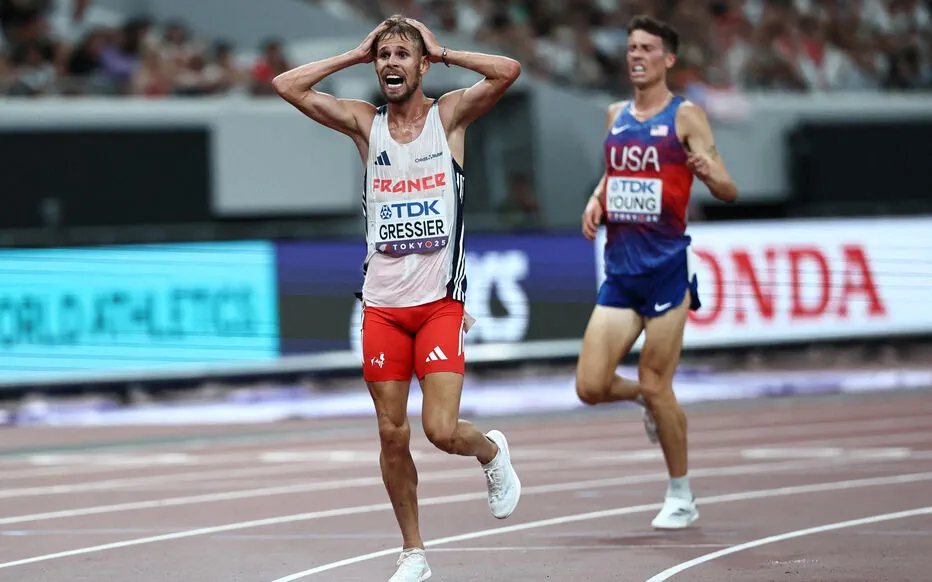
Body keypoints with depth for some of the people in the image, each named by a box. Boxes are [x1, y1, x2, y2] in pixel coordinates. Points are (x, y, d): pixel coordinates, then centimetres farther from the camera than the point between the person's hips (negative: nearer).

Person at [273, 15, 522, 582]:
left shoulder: (449, 115, 0)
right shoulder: (364, 122, 7)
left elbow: (509, 71, -16)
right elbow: (287, 85, 0)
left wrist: (442, 52, -5)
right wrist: (357, 55, 2)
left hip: (440, 302, -3)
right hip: (383, 304, 3)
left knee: (442, 431, -12)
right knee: (393, 434, 4)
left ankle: (492, 451, 22)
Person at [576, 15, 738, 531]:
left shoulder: (685, 117, -4)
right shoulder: (616, 116, 13)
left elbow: (728, 191, -7)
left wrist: (709, 171, -30)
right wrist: (596, 201, 6)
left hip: (666, 269, -5)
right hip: (619, 270, 5)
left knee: (655, 386, -3)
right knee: (590, 386, -3)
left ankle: (681, 497, 13)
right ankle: (645, 398, 31)